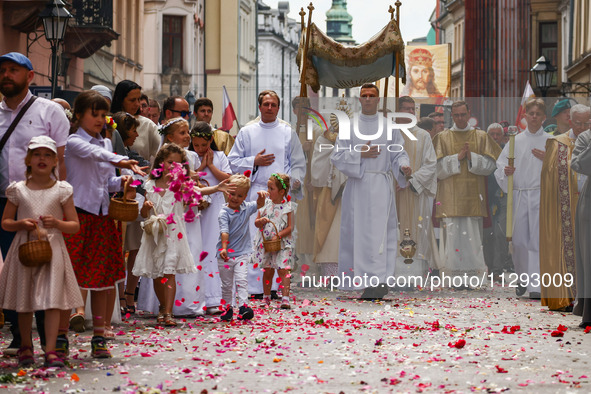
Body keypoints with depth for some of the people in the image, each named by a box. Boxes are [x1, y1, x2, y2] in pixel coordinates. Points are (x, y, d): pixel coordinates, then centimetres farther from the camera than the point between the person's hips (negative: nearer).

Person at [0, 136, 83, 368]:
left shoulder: (61, 190, 2)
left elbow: (75, 225, 4)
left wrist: (57, 223, -15)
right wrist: (20, 224, -10)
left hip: (52, 249, -1)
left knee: (53, 300, -9)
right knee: (24, 300, 8)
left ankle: (51, 351, -9)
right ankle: (25, 347, 25)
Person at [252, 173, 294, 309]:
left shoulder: (287, 207, -5)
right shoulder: (265, 204, 5)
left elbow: (290, 227, -8)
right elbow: (256, 223, 10)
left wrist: (279, 236, -20)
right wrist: (261, 221, -13)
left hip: (282, 244, -4)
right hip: (265, 243, 4)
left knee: (283, 270, -10)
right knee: (267, 271, 12)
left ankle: (285, 299, -11)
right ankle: (266, 298, 23)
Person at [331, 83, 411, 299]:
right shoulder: (350, 126, 8)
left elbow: (398, 153, 8)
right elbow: (337, 156, 3)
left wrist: (404, 166, -12)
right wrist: (360, 154, -9)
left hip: (381, 186, -1)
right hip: (357, 186, 1)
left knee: (380, 232, -8)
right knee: (359, 232, -1)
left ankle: (379, 282, -10)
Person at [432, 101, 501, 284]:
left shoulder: (481, 137, 12)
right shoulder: (442, 138, 9)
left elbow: (490, 165, 4)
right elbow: (438, 168, 1)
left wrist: (471, 157, -10)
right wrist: (457, 158, -11)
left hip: (473, 198, 1)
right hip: (451, 198, -1)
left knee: (473, 238, -4)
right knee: (453, 234, -9)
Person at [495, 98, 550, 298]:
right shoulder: (515, 141, 12)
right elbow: (500, 164, 10)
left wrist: (547, 160, -13)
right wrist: (506, 171, -11)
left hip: (541, 194, -3)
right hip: (519, 194, 3)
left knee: (538, 239, -10)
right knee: (519, 240, 5)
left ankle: (536, 286, -11)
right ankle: (523, 278, 25)